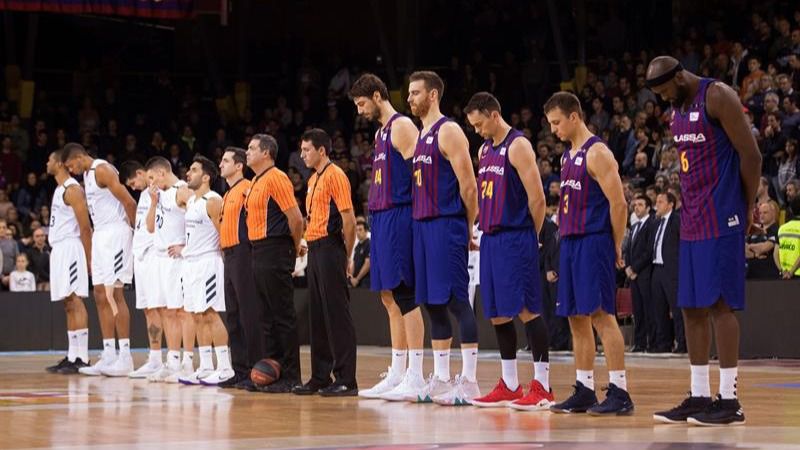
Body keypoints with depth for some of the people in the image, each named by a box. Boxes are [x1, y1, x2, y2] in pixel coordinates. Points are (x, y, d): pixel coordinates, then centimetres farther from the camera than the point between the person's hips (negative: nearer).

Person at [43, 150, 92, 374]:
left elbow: (85, 226, -15)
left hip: (70, 248, -10)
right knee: (68, 304, 9)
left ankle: (82, 358, -15)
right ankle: (72, 356, 10)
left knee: (75, 301, -12)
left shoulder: (72, 189, -11)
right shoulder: (60, 189, 19)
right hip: (59, 249, 10)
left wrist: (89, 258, -18)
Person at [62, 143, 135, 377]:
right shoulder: (87, 175, 17)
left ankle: (125, 357, -9)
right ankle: (108, 356, 10)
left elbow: (129, 202, -18)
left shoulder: (102, 170, -14)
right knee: (100, 296, 7)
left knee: (113, 295, -10)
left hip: (115, 234, -10)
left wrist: (136, 231, -9)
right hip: (100, 235, 10)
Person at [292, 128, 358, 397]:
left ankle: (346, 380, -7)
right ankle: (320, 378, 16)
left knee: (337, 314, -8)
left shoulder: (335, 176, -10)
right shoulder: (314, 179, 19)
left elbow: (348, 219, -15)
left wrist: (346, 256, -11)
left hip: (329, 250, -10)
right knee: (318, 316, 11)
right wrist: (307, 245, 15)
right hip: (315, 250, 10)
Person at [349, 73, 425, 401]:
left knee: (404, 295, -10)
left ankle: (416, 377, -10)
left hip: (398, 216, -10)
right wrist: (375, 211, 16)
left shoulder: (402, 126, -8)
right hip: (380, 216, 10)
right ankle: (397, 374, 14)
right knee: (389, 297, 10)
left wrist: (411, 216, -19)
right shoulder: (381, 132, 20)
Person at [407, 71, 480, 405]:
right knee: (432, 303, 10)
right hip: (422, 226, 9)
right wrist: (419, 221, 15)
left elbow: (468, 184, -13)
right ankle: (441, 380, 15)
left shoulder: (448, 132, -10)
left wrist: (469, 227, -10)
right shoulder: (420, 136, 18)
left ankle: (469, 381, -7)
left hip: (446, 226, -9)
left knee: (457, 301, -9)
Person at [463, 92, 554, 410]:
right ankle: (510, 386, 16)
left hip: (515, 239, -9)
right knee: (497, 314, 9)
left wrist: (530, 236, -5)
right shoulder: (484, 149, 16)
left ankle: (542, 387, -7)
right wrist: (482, 229, 13)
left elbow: (537, 198, -13)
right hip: (490, 239, 9)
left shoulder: (518, 146, -10)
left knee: (528, 310, -9)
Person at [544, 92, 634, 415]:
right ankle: (584, 391, 14)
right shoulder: (568, 156, 17)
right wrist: (565, 237, 14)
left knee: (601, 314, -12)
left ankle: (619, 392, -12)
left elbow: (618, 202, -15)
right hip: (570, 243, 9)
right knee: (576, 318, 9)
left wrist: (616, 246, -11)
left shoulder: (597, 153, -11)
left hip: (593, 242, -9)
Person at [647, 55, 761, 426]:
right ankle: (699, 396, 12)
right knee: (692, 308, 7)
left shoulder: (717, 97, -11)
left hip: (721, 221, -9)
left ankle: (729, 401, -5)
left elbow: (750, 154, -12)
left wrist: (748, 208, -8)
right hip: (692, 221, 9)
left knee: (719, 304, -9)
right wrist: (688, 207, 14)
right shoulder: (677, 110, 15)